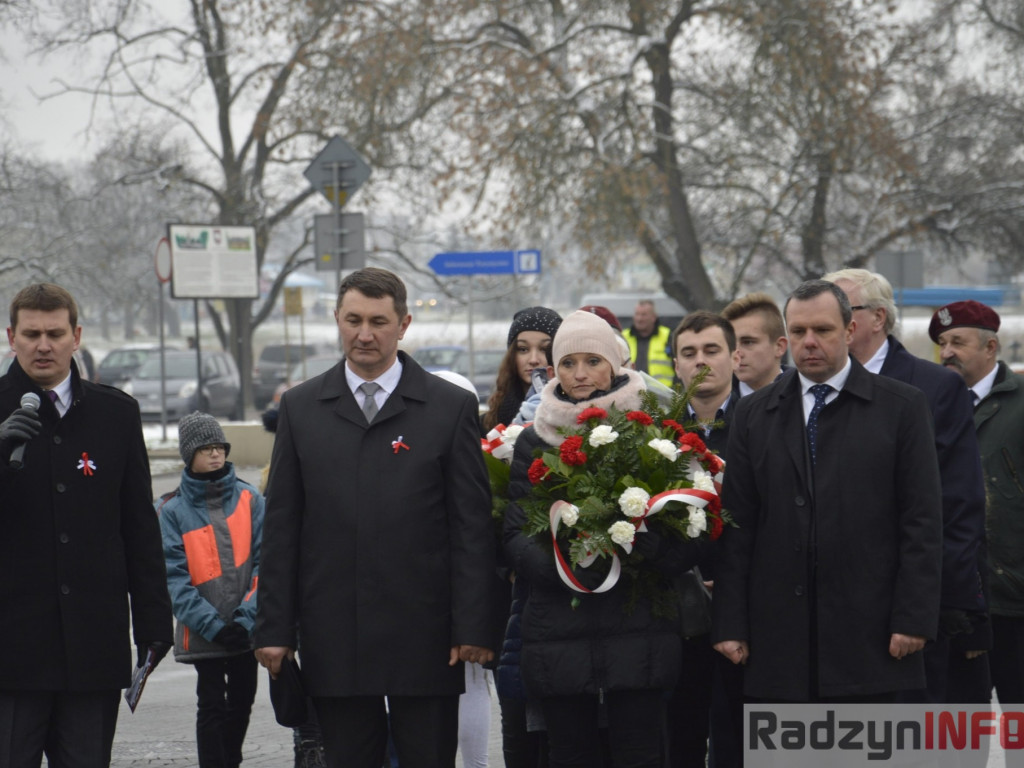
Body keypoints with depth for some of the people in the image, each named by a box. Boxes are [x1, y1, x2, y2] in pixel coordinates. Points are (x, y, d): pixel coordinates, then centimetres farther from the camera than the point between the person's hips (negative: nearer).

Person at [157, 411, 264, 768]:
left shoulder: (249, 499, 2)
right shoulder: (172, 509, -4)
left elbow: (263, 560, 0)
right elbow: (174, 576, -8)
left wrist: (248, 615, -12)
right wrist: (212, 624, -16)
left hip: (247, 629, 3)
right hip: (202, 632, -3)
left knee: (242, 700, 13)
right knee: (212, 705, -3)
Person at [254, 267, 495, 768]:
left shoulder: (451, 407, 3)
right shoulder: (300, 408, 8)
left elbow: (472, 526, 0)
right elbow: (281, 527, 8)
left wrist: (473, 627, -7)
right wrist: (274, 628, 2)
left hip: (424, 638, -2)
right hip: (334, 640, 2)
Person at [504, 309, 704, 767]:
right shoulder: (534, 441, 10)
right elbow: (516, 537, 6)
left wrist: (642, 554, -17)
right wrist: (559, 564, -14)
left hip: (638, 634, -2)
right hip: (558, 637, 2)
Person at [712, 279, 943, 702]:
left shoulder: (901, 406, 4)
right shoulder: (754, 413, 11)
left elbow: (923, 521, 0)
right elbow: (736, 527, 8)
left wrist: (914, 617, -8)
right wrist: (730, 624, 1)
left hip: (868, 639, -2)